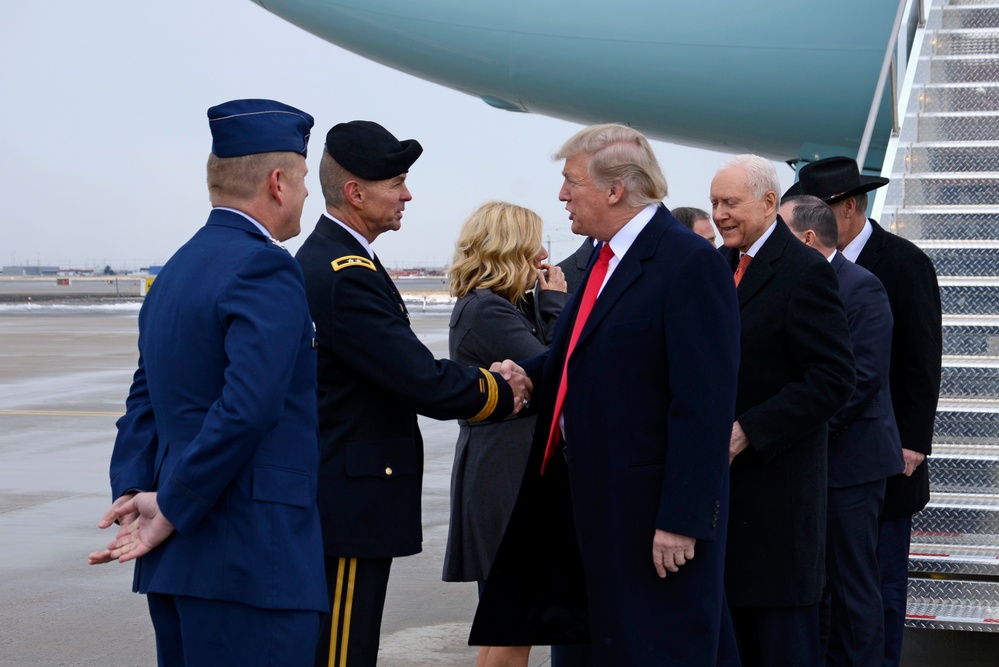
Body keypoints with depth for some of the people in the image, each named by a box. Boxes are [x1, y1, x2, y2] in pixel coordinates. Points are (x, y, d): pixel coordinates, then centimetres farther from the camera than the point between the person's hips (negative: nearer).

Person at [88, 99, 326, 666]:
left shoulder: (175, 272, 17)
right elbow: (248, 407, -23)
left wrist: (133, 493, 0)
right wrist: (173, 509, -15)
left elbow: (146, 402, 13)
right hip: (251, 564, -9)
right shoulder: (264, 269, -13)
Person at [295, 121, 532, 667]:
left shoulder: (322, 259, 13)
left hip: (331, 497, 11)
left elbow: (403, 371, 15)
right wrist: (501, 391, -3)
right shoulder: (346, 275, -20)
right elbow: (423, 383, -22)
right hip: (348, 505, -11)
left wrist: (487, 382, 3)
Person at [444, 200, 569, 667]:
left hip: (510, 470, 10)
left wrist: (546, 305, 3)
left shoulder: (494, 306, 14)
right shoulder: (487, 311, -17)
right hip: (506, 474, -10)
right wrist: (556, 304, -8)